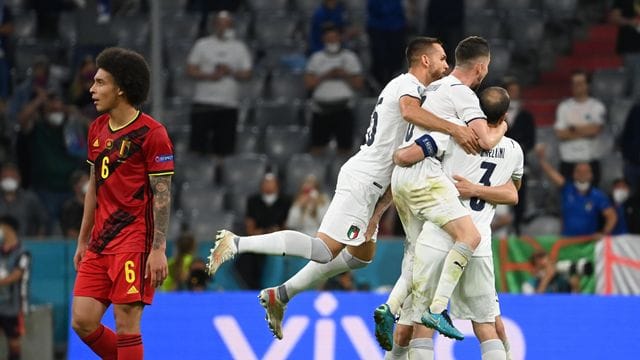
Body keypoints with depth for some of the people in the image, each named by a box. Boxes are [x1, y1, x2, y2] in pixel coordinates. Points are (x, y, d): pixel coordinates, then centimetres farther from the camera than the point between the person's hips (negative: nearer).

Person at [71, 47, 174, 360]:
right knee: (82, 322, 1)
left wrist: (158, 250, -17)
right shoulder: (97, 129, 13)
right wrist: (83, 241, 19)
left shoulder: (151, 133, -9)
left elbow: (162, 196, -11)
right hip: (100, 243, 7)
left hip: (133, 242, -7)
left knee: (126, 323, -8)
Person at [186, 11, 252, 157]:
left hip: (229, 105, 1)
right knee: (198, 145, -6)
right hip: (203, 102, -1)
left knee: (224, 148, -1)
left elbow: (247, 74, 8)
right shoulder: (202, 45, 8)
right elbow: (190, 71, 3)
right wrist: (209, 76, -13)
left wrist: (231, 72, -11)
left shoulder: (240, 48, 12)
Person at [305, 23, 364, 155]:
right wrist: (326, 76, -11)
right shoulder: (316, 58, 9)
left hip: (343, 109, -1)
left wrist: (345, 75, -12)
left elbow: (359, 84, 5)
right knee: (317, 148, 0)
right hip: (321, 109, 1)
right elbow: (308, 83, 1)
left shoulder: (350, 57, 8)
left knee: (345, 149, -4)